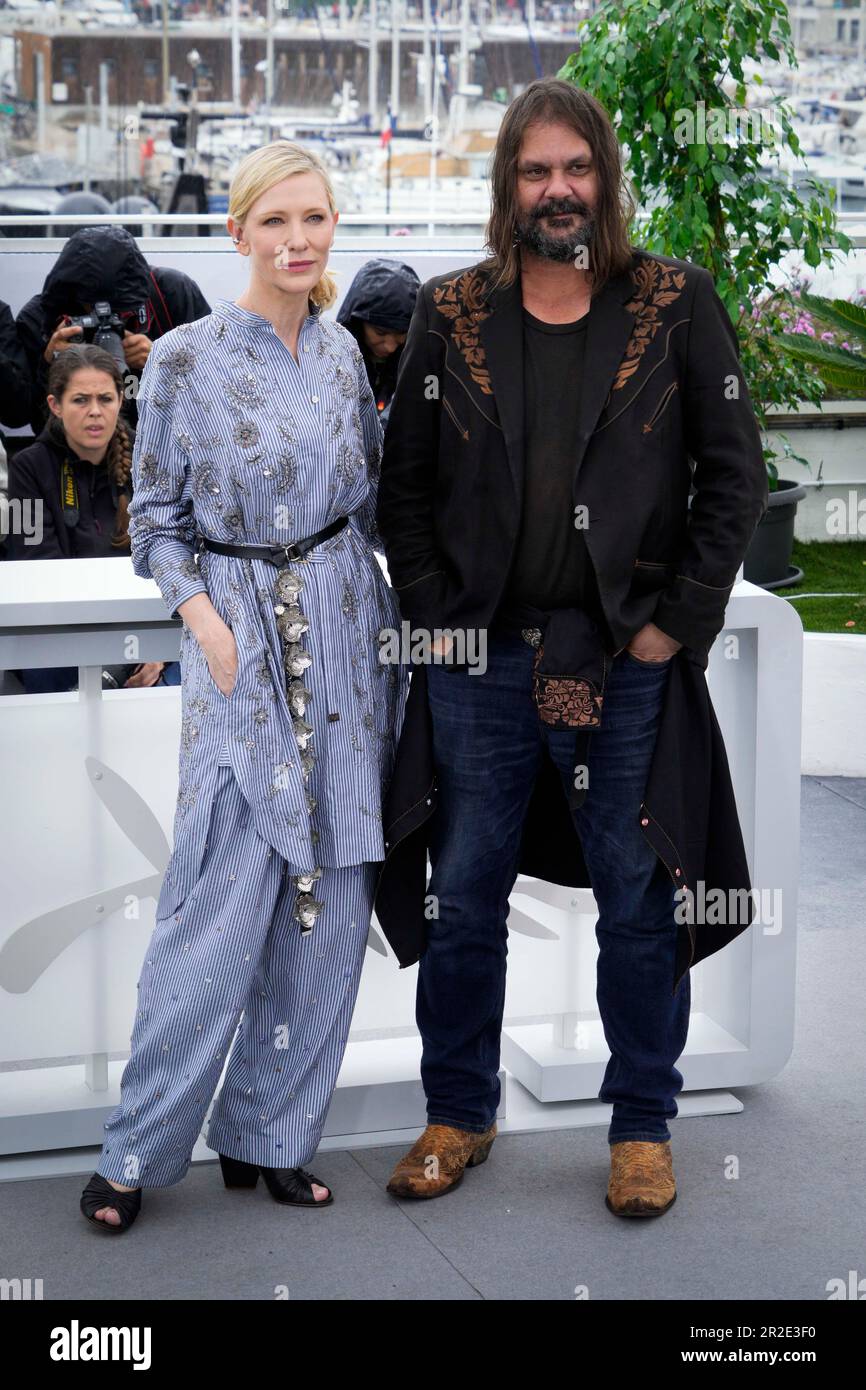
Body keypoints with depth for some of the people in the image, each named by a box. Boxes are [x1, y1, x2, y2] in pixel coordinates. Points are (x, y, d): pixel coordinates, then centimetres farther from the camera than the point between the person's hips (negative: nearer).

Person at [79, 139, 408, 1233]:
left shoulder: (341, 353, 8)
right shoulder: (184, 360, -4)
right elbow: (155, 516, 0)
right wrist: (207, 621, -12)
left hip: (344, 638, 5)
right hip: (238, 640, -4)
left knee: (328, 902, 5)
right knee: (222, 906, -8)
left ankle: (268, 1134, 17)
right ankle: (139, 1150, 6)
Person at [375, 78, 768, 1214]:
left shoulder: (675, 306, 1)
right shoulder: (450, 315, 6)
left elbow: (735, 478, 0)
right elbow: (404, 485, 9)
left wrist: (678, 622, -6)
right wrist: (434, 617, 0)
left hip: (629, 661, -2)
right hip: (482, 656, 2)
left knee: (639, 904, 6)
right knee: (462, 897, 9)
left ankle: (643, 1128, 21)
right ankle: (460, 1116, 25)